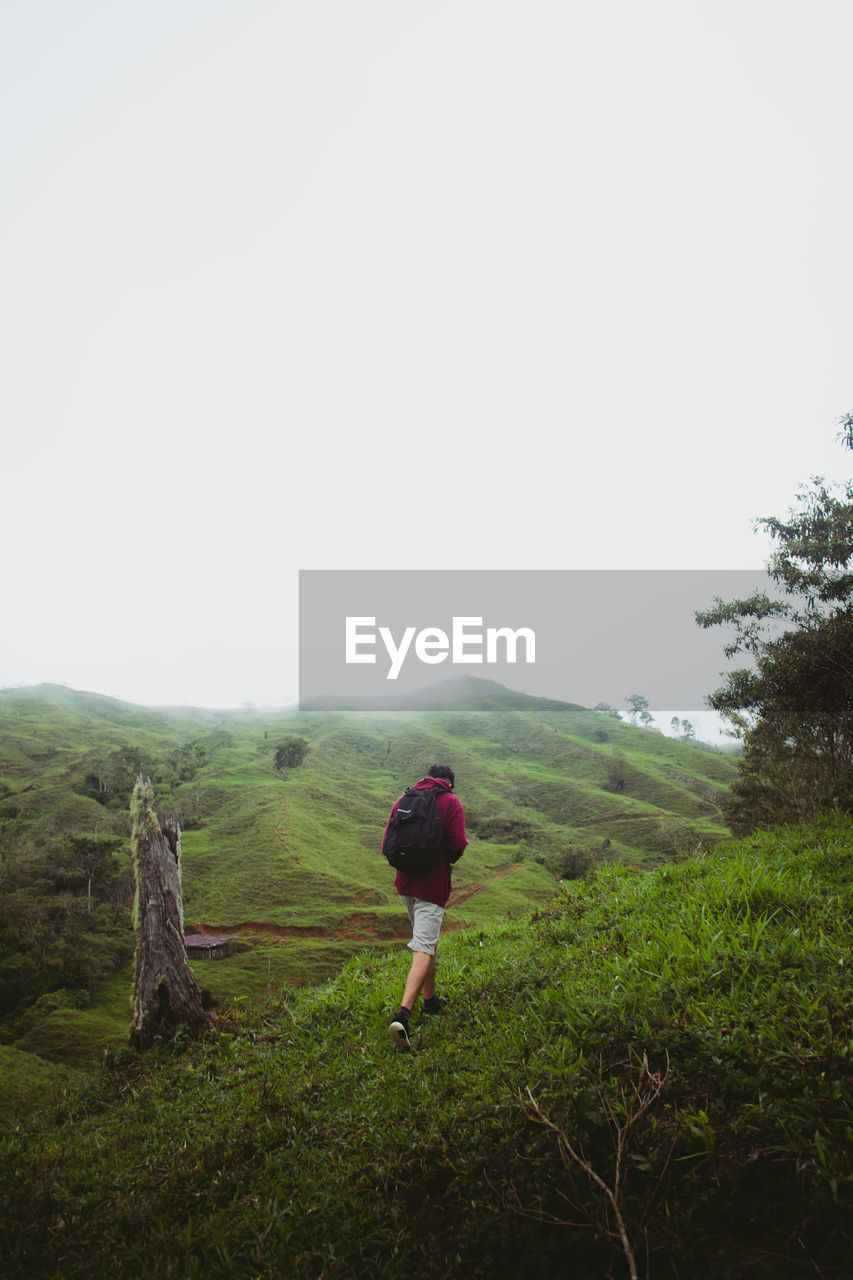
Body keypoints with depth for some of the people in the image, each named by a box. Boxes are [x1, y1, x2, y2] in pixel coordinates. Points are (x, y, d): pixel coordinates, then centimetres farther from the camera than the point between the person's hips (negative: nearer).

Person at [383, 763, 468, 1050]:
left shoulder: (403, 799, 8)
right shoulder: (451, 803, -5)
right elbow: (457, 845, -14)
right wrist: (448, 859, 6)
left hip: (405, 883, 6)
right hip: (433, 885, -6)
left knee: (426, 940, 23)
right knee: (423, 949, -7)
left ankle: (431, 999, 35)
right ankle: (402, 1016, -20)